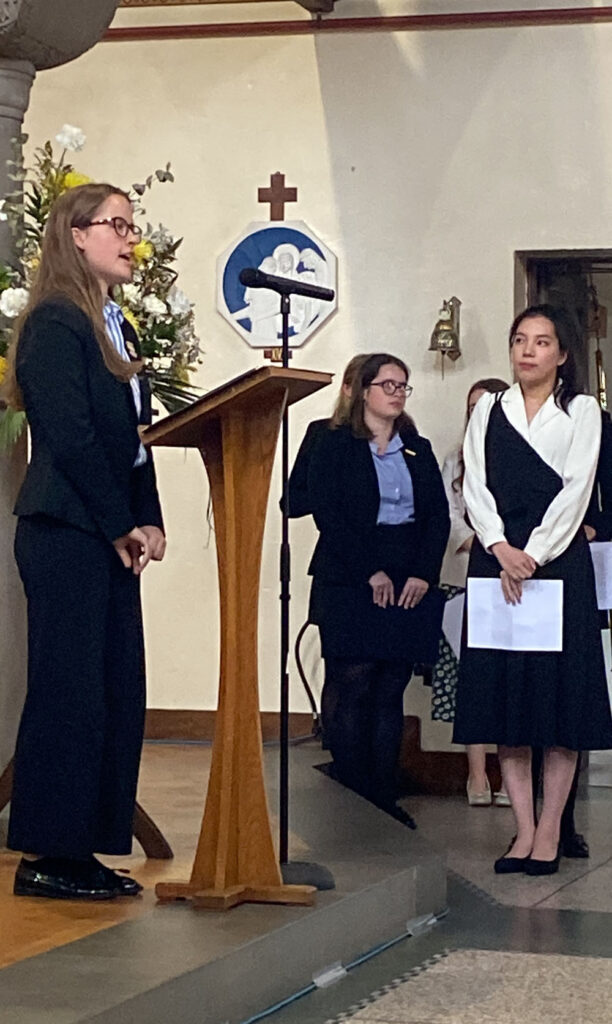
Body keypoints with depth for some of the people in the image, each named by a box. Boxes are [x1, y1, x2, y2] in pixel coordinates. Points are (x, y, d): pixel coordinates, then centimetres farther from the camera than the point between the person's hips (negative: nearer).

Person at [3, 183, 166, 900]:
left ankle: (83, 852, 13)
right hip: (66, 535, -9)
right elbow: (69, 436, -16)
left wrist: (147, 521, 5)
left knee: (115, 695, 7)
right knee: (70, 693, -7)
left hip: (111, 538, 9)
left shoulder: (110, 325, 19)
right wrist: (121, 525, -11)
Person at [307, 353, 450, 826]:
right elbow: (328, 515, -7)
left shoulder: (419, 450, 16)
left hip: (411, 587, 4)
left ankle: (385, 801, 5)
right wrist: (370, 572, -13)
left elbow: (439, 516, 10)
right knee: (355, 691, -7)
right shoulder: (335, 446, 3)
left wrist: (424, 574, -5)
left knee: (391, 694, 3)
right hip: (350, 586, -4)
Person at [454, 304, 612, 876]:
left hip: (559, 560, -3)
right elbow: (475, 487, 5)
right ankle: (524, 829, 4)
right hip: (496, 560, 3)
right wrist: (502, 550, -10)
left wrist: (535, 555, -13)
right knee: (503, 693, 0)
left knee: (559, 693, -4)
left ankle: (549, 831, 0)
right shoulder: (489, 410, 13)